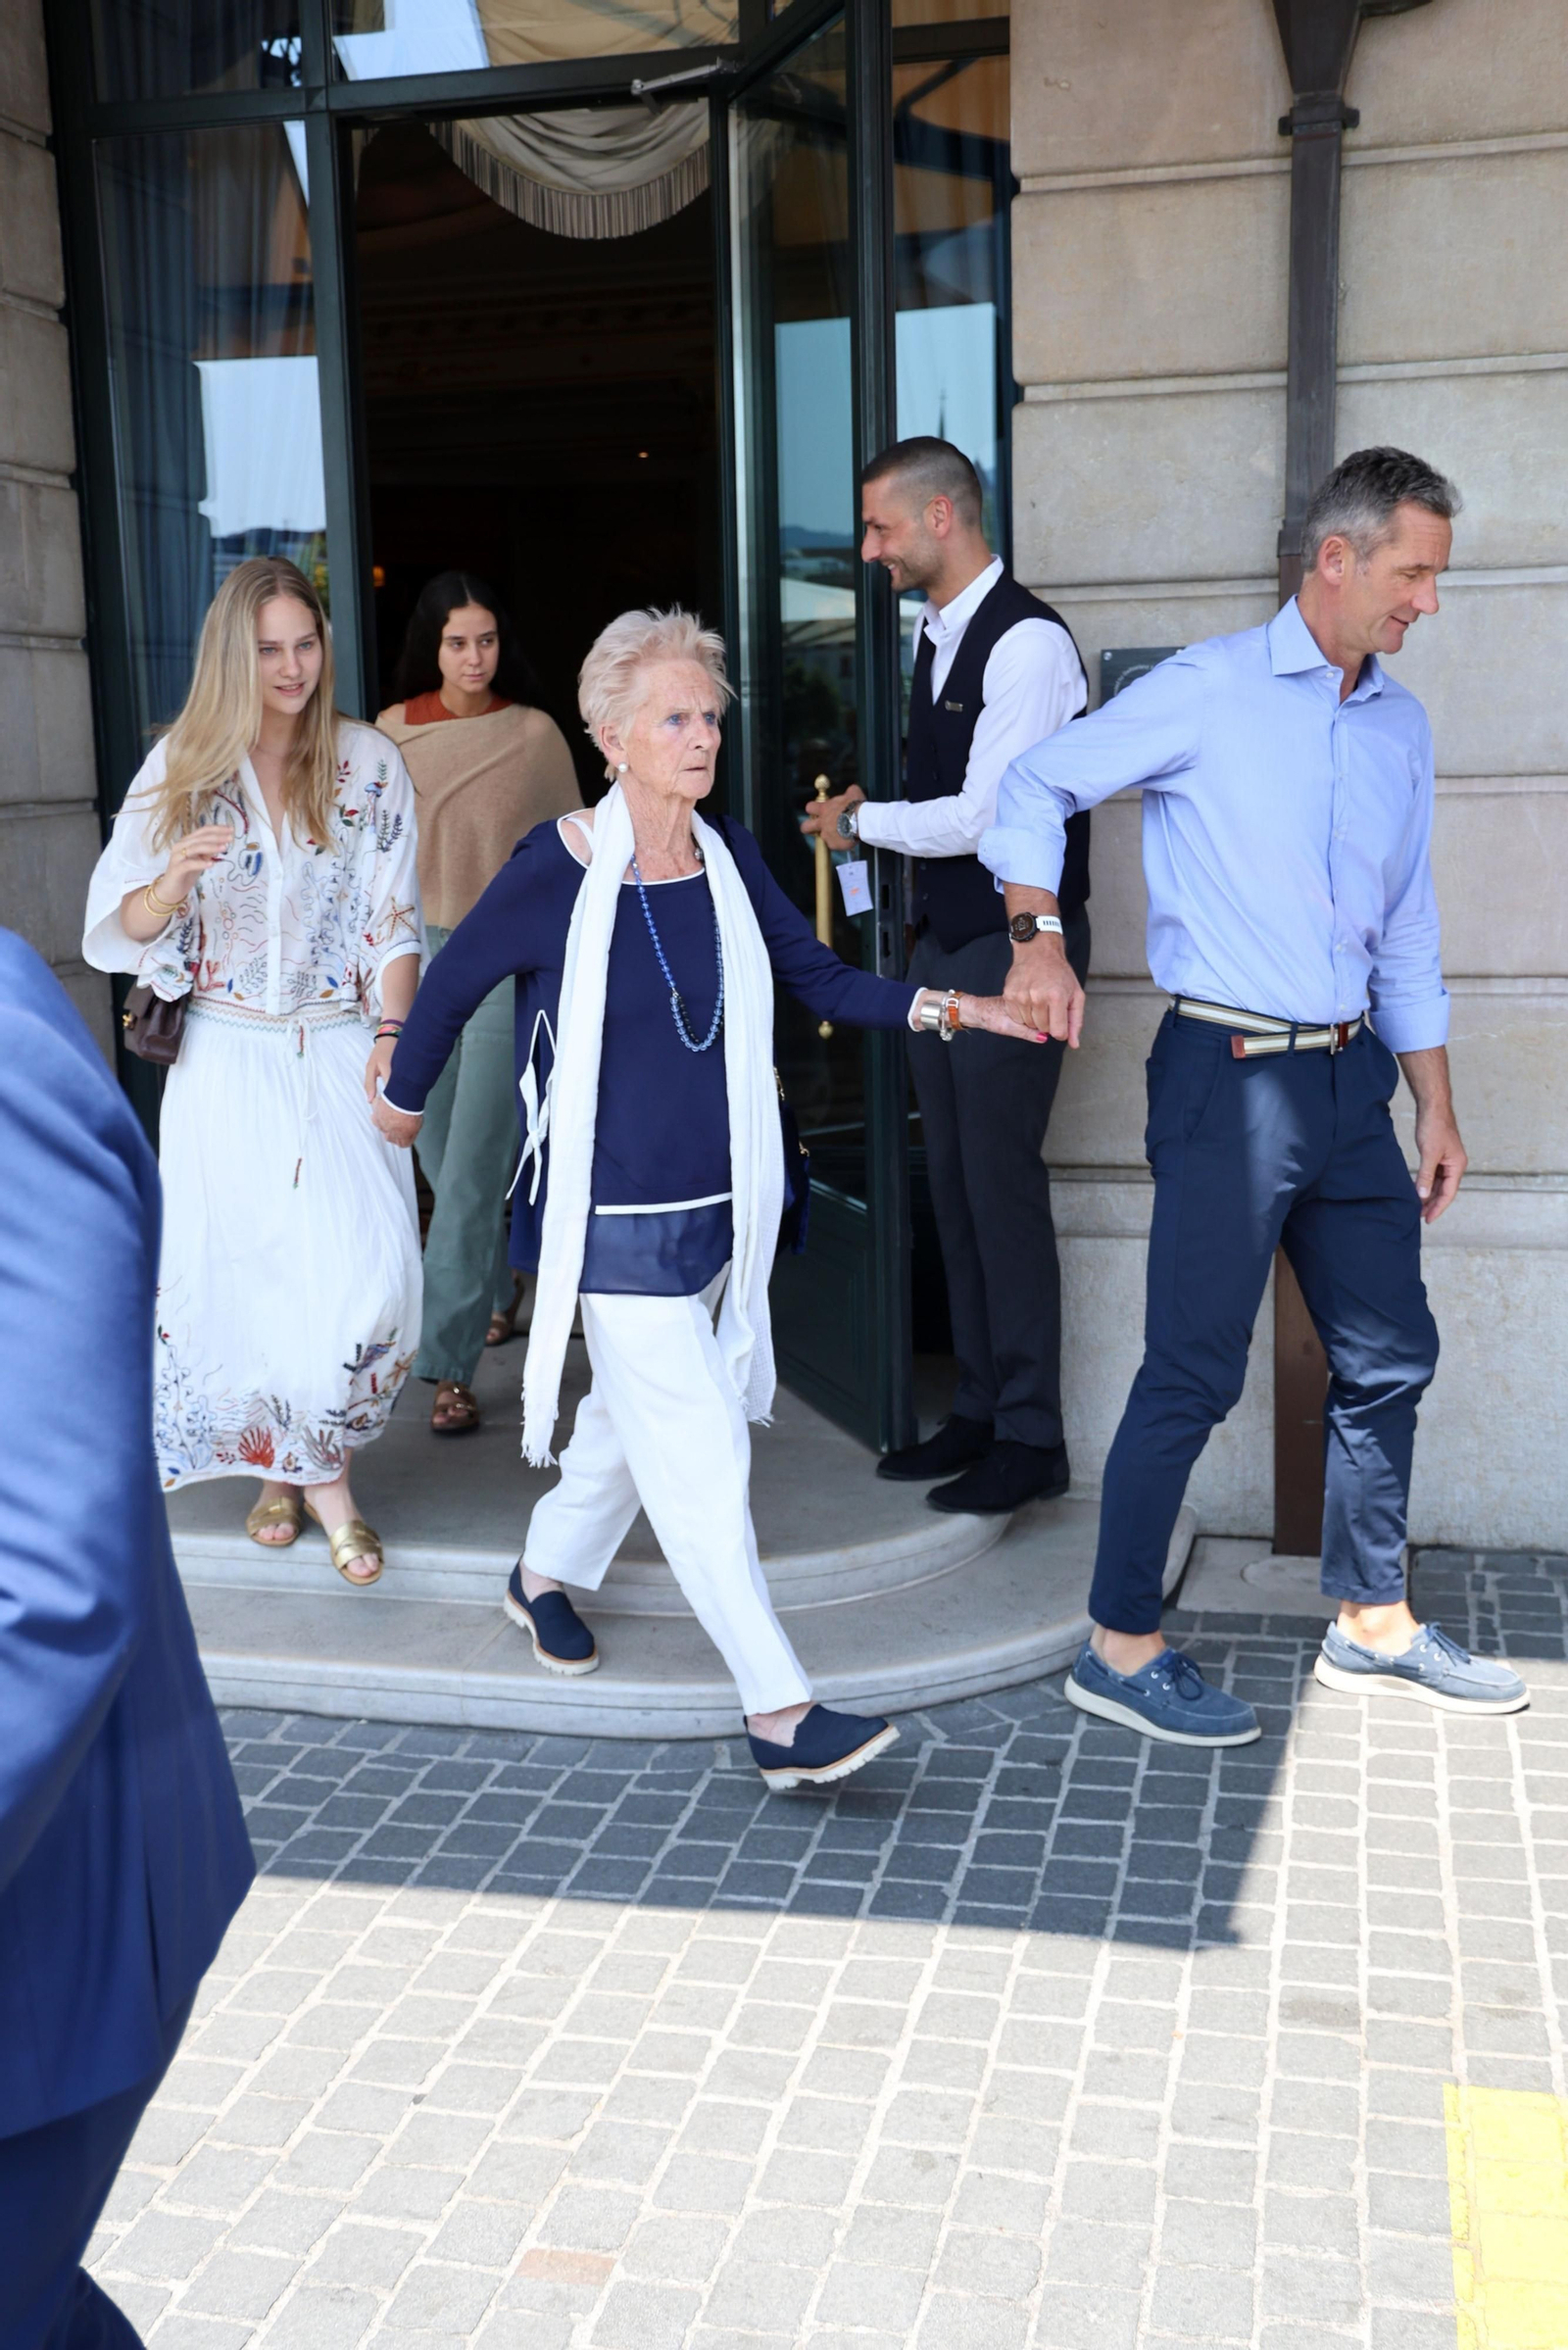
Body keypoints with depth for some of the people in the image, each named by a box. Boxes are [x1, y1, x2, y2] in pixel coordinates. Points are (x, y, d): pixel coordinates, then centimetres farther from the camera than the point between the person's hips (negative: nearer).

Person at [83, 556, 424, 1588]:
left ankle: (315, 1467, 11)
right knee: (240, 1263, 3)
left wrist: (394, 1036, -8)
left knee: (363, 1265, -10)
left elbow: (395, 919, 3)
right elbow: (122, 928, 0)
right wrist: (175, 878, -21)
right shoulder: (181, 767, 2)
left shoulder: (370, 763, 1)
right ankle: (285, 1466, 24)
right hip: (228, 1058, 1)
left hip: (339, 1052, 0)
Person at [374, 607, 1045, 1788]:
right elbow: (455, 979, 0)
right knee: (701, 1448, -8)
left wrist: (940, 1006, -6)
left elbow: (818, 975, 8)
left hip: (715, 1202, 6)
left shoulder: (729, 857, 1)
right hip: (616, 1217, -6)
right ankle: (780, 1712, -4)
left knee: (639, 1413, 20)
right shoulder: (560, 870, -14)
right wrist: (404, 1096, 13)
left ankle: (548, 1572, 46)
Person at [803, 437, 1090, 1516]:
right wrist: (872, 812, 5)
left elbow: (981, 819, -20)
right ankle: (981, 1409, 24)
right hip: (943, 940, 9)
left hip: (1014, 942, -9)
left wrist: (860, 820, -8)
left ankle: (1031, 1437, 7)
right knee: (953, 1179, 12)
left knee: (1002, 1182, -5)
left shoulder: (1026, 641, -15)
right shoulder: (936, 635, 14)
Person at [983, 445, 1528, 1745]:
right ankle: (1119, 1649, 9)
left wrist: (1436, 1104, 16)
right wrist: (1039, 940, -15)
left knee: (1389, 1355, 13)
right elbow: (1040, 785, -1)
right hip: (1231, 1071, -7)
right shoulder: (1209, 689, -5)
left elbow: (1407, 934, 17)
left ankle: (1373, 1623, 29)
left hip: (1350, 1076, 7)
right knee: (1195, 1373, -4)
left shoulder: (1401, 726, 13)